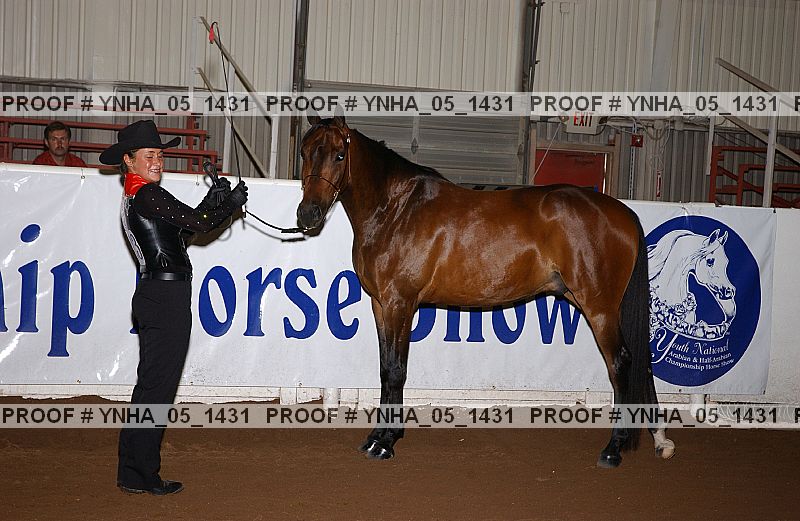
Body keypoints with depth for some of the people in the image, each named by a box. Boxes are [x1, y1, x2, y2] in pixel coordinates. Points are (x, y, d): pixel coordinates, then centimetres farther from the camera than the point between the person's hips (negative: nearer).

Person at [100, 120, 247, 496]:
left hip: (152, 294, 10)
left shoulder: (133, 198, 18)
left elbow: (183, 228, 20)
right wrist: (232, 203, 2)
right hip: (167, 297, -10)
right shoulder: (148, 194, -13)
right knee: (158, 386, -4)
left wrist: (214, 200, 12)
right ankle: (141, 475, 2)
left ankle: (133, 471, 21)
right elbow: (199, 223, -14)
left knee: (150, 384, 15)